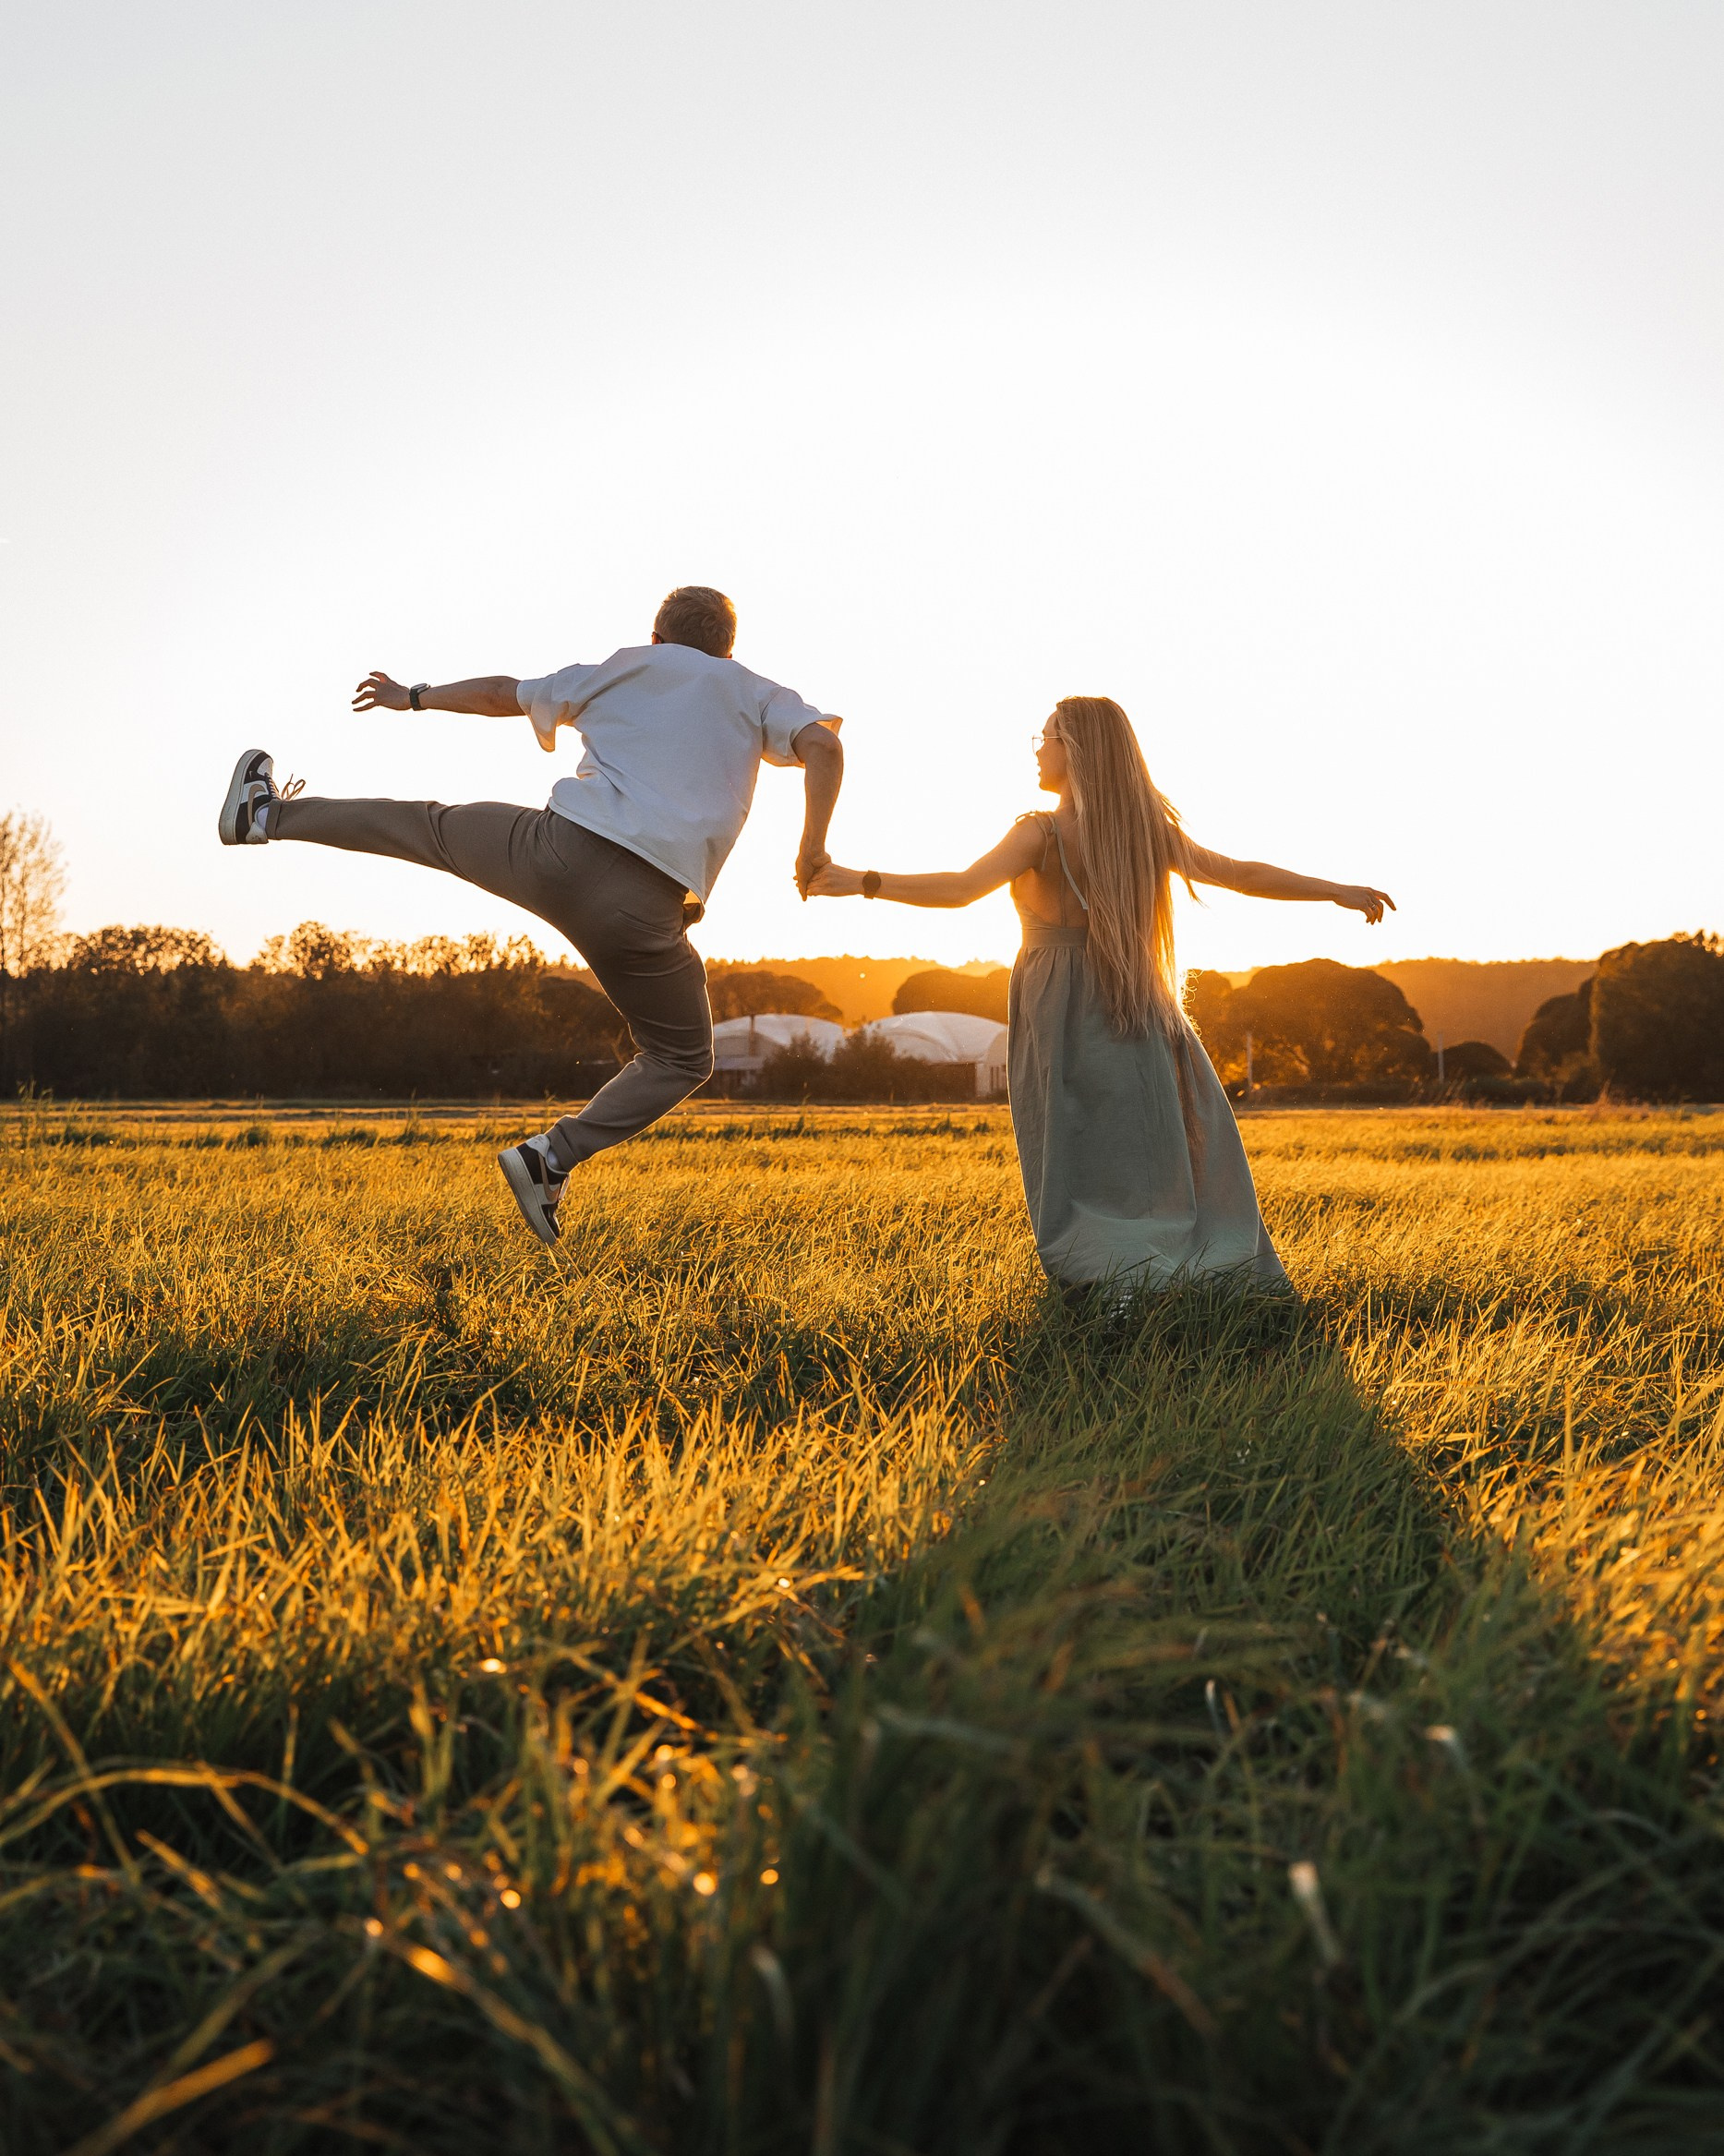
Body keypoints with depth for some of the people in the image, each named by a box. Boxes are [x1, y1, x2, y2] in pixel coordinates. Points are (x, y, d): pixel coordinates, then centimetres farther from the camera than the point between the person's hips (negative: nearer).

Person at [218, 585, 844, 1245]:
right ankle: (554, 1157, -1)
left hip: (557, 849, 2)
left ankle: (267, 815, 36)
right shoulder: (758, 694, 19)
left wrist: (415, 697, 48)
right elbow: (824, 745, -2)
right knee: (680, 1060, 14)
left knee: (432, 827, 29)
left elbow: (504, 694, 33)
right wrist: (811, 854, 5)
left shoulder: (621, 669, 23)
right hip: (646, 907, -2)